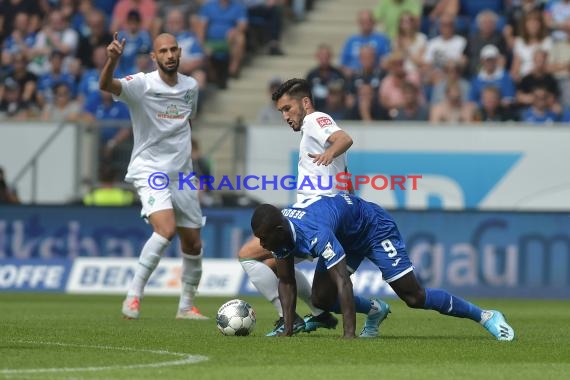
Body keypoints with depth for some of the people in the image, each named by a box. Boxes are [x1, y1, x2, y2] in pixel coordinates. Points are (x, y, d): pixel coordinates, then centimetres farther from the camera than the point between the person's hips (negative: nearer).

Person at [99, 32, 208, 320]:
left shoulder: (190, 86, 5)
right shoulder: (142, 84, -13)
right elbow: (106, 85, -33)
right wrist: (112, 60, -51)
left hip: (181, 175, 6)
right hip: (149, 172, -6)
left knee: (193, 244, 9)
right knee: (166, 229, -28)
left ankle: (187, 306, 27)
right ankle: (133, 296, -19)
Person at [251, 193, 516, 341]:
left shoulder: (314, 234, -43)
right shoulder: (279, 232, -18)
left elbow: (343, 282, -46)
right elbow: (286, 282, -7)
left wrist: (349, 335, -48)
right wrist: (287, 330, -13)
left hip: (373, 227, -8)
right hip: (345, 238, 8)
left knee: (413, 296, -11)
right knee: (321, 300, -4)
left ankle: (484, 316, 4)